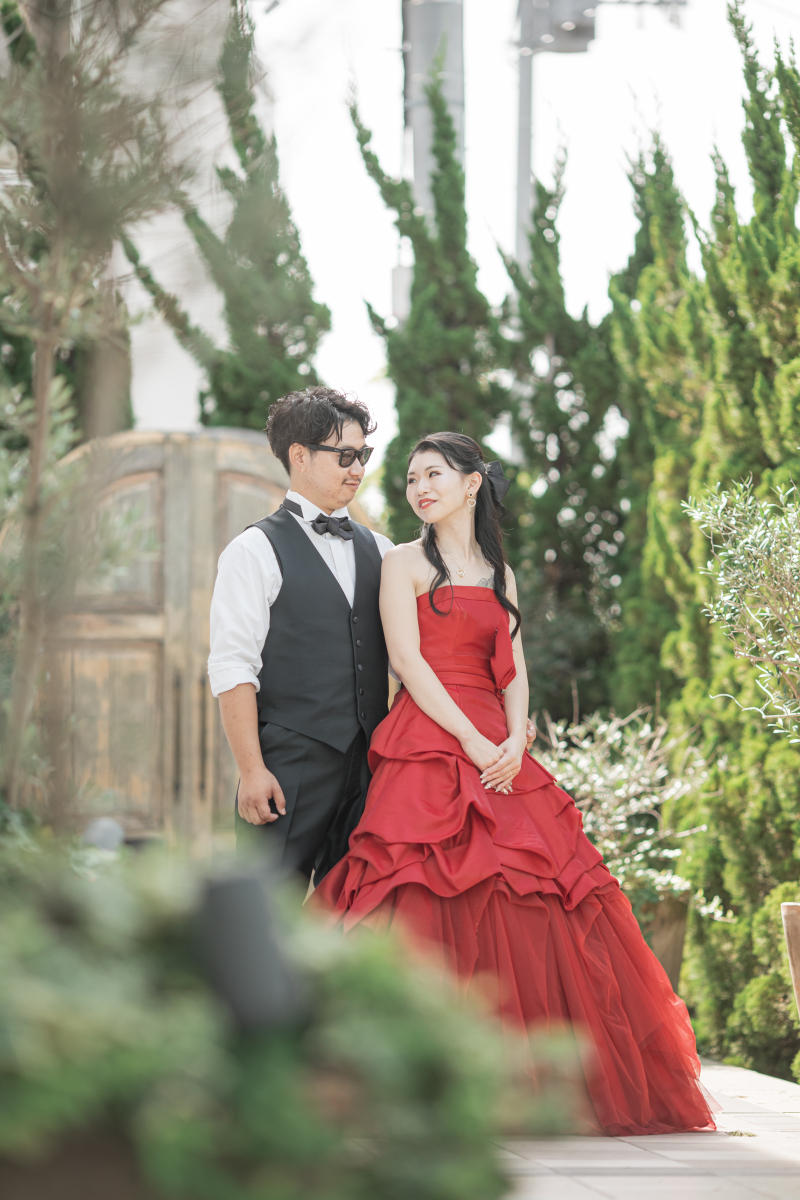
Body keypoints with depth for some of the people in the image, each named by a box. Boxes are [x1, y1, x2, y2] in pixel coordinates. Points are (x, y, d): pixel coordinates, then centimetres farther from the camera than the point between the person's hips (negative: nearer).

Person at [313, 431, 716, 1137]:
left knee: (529, 912, -2)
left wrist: (515, 743, -7)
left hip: (497, 754, 5)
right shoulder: (405, 563, 5)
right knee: (436, 905, -16)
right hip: (429, 747, -5)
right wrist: (472, 741, -14)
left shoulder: (499, 573, 20)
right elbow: (408, 661, -6)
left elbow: (513, 670, 12)